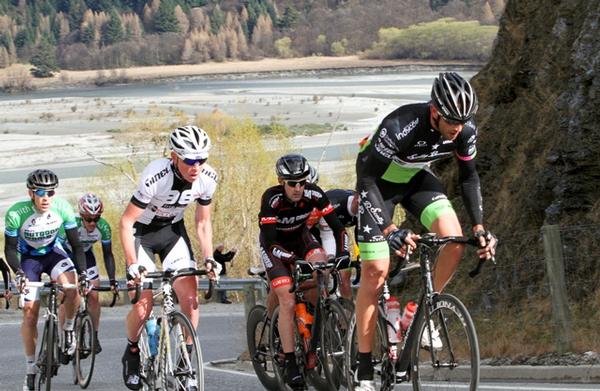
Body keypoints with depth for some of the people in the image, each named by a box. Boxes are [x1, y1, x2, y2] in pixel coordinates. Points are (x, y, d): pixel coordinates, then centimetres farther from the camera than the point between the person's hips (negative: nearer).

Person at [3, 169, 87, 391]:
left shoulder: (62, 208, -24)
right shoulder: (16, 214, -28)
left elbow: (76, 243, -15)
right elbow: (10, 248, -17)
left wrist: (82, 272, -27)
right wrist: (18, 272, -34)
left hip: (54, 253, 0)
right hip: (29, 258, 0)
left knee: (71, 287, -30)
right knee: (30, 313, -7)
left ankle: (68, 331, -2)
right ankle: (30, 371, 5)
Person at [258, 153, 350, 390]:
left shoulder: (314, 195, -23)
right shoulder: (272, 199, -31)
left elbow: (337, 227, -20)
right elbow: (270, 242, -34)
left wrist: (343, 254, -36)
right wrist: (293, 259, -49)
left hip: (300, 238, 3)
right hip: (275, 244, -3)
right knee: (287, 301, -19)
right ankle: (290, 364, -16)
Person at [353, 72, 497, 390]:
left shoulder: (466, 129, -22)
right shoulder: (400, 126, -38)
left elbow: (468, 176, -4)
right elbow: (367, 180, -35)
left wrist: (479, 227, -11)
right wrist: (389, 230, -44)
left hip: (416, 178, 5)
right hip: (378, 180, -4)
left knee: (454, 240, -21)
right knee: (376, 270, -11)